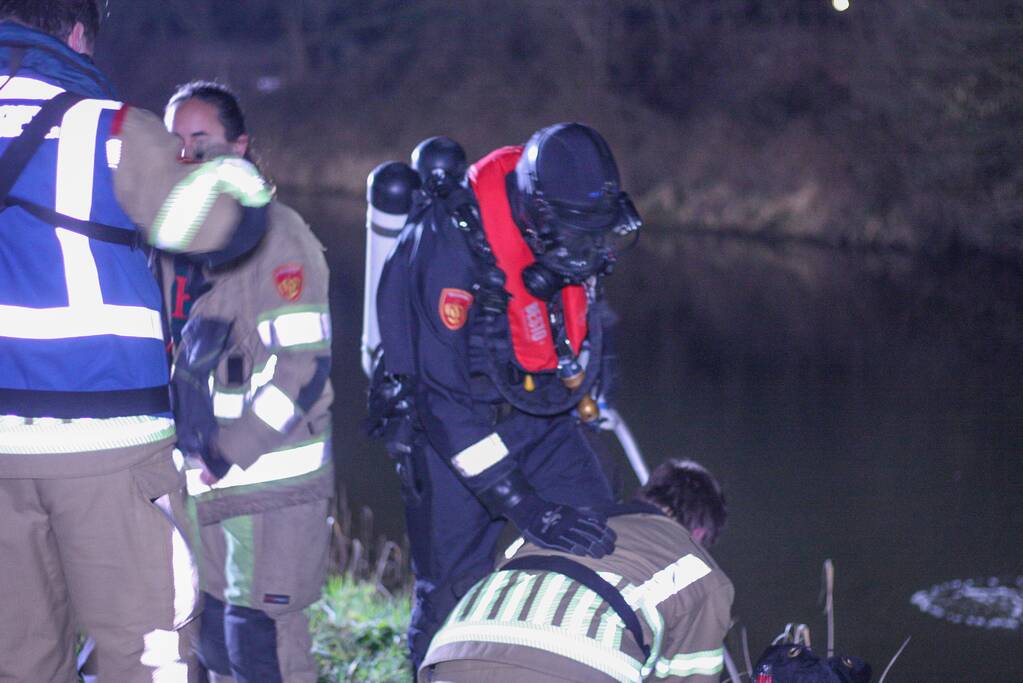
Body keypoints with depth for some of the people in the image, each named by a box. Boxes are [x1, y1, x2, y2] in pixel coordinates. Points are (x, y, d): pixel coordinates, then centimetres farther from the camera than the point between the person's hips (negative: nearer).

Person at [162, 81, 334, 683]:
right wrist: (191, 449, 9)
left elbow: (301, 363, -18)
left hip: (272, 476, -8)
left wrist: (228, 453, -19)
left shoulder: (276, 236, -12)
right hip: (204, 479, 8)